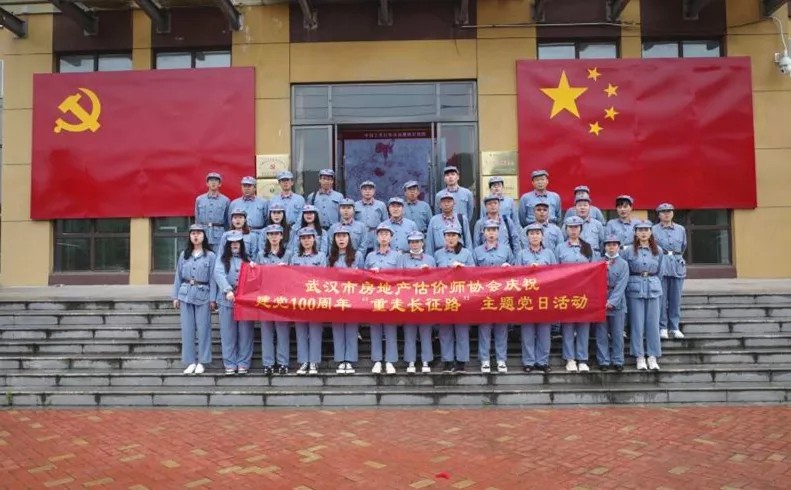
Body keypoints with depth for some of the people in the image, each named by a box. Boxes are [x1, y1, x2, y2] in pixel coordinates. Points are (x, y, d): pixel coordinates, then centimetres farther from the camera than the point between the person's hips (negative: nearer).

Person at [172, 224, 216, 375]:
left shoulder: (210, 256, 0)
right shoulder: (184, 255, 9)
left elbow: (213, 279, -2)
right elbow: (178, 276, 11)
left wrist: (213, 299, -7)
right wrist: (176, 296, 6)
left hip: (203, 295, -3)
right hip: (186, 295, 3)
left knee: (203, 329, 1)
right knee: (187, 329, 4)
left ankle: (202, 362, 10)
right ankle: (190, 361, 12)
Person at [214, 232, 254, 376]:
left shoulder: (247, 259, 15)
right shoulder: (222, 259, 7)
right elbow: (218, 275, -11)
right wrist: (228, 290, -25)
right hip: (227, 300, -1)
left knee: (245, 333, 2)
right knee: (228, 334, 1)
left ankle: (243, 363, 8)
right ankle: (230, 364, 7)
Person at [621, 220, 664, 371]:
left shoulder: (658, 251, 10)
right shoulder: (628, 251, 2)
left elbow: (658, 271, 17)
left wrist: (652, 282, 14)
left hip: (653, 289, 2)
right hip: (635, 289, -2)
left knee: (653, 323, 2)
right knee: (637, 323, -1)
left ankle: (653, 357, 9)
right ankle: (640, 356, 7)